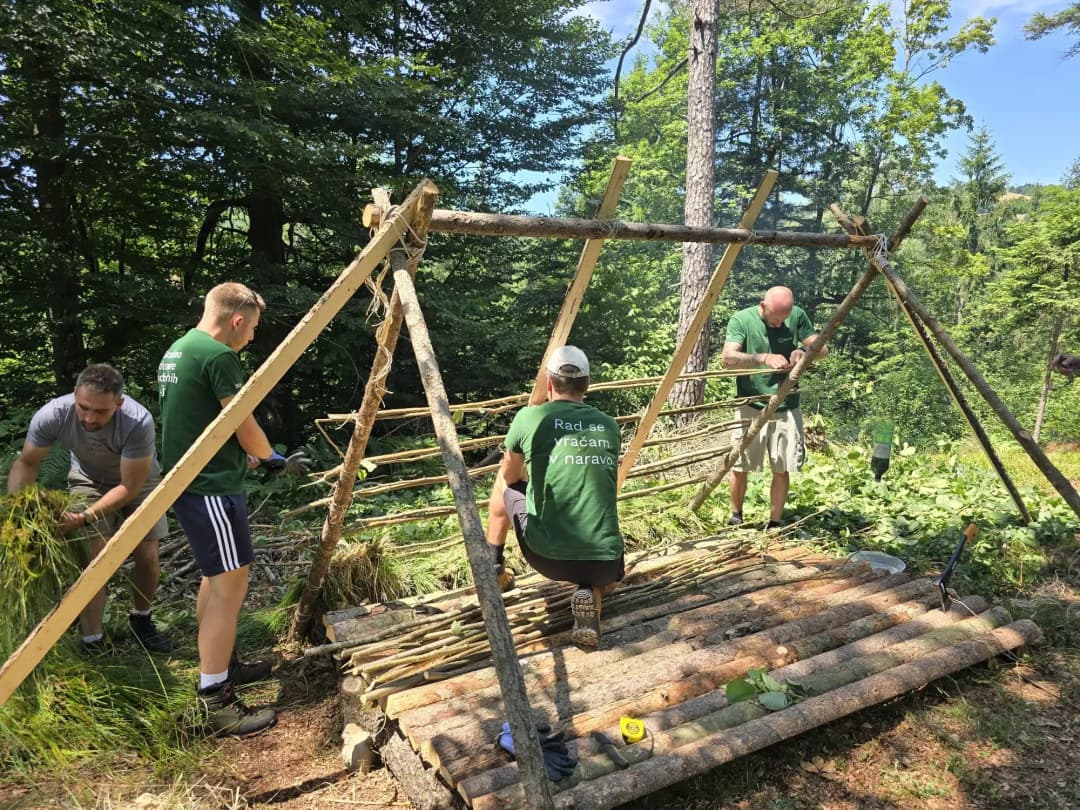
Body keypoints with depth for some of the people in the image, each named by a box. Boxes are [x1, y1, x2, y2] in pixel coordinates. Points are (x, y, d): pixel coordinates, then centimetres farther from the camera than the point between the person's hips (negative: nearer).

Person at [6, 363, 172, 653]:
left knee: (147, 556, -3)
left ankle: (141, 618, 26)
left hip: (138, 479, -1)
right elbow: (26, 463, -12)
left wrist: (85, 517, -39)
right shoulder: (52, 415, -32)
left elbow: (129, 487, -30)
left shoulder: (139, 423, -40)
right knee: (92, 558, -12)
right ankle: (93, 644, 2)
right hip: (89, 480, 1)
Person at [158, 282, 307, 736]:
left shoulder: (177, 350, 14)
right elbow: (245, 428, -13)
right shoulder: (218, 354, -17)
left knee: (217, 576, 20)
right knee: (230, 585, -6)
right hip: (211, 487, -11)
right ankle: (216, 702, -1)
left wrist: (247, 456, 19)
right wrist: (272, 459, 6)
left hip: (188, 481, 11)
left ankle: (221, 666, 33)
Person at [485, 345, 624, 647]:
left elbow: (510, 477, 18)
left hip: (548, 556, -1)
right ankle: (591, 592, 6)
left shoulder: (529, 417, 1)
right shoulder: (609, 426, 11)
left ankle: (491, 566, 35)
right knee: (607, 576, 40)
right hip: (603, 560, 1)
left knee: (504, 486, 25)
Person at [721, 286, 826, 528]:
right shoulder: (741, 319, -8)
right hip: (751, 408, -2)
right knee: (739, 467, 5)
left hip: (786, 409, 2)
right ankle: (735, 517, 27)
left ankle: (775, 524, 20)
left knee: (782, 469, 5)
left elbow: (821, 349, 3)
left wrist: (803, 350, -20)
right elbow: (728, 358, -19)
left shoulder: (797, 316, 0)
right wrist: (763, 358, -33)